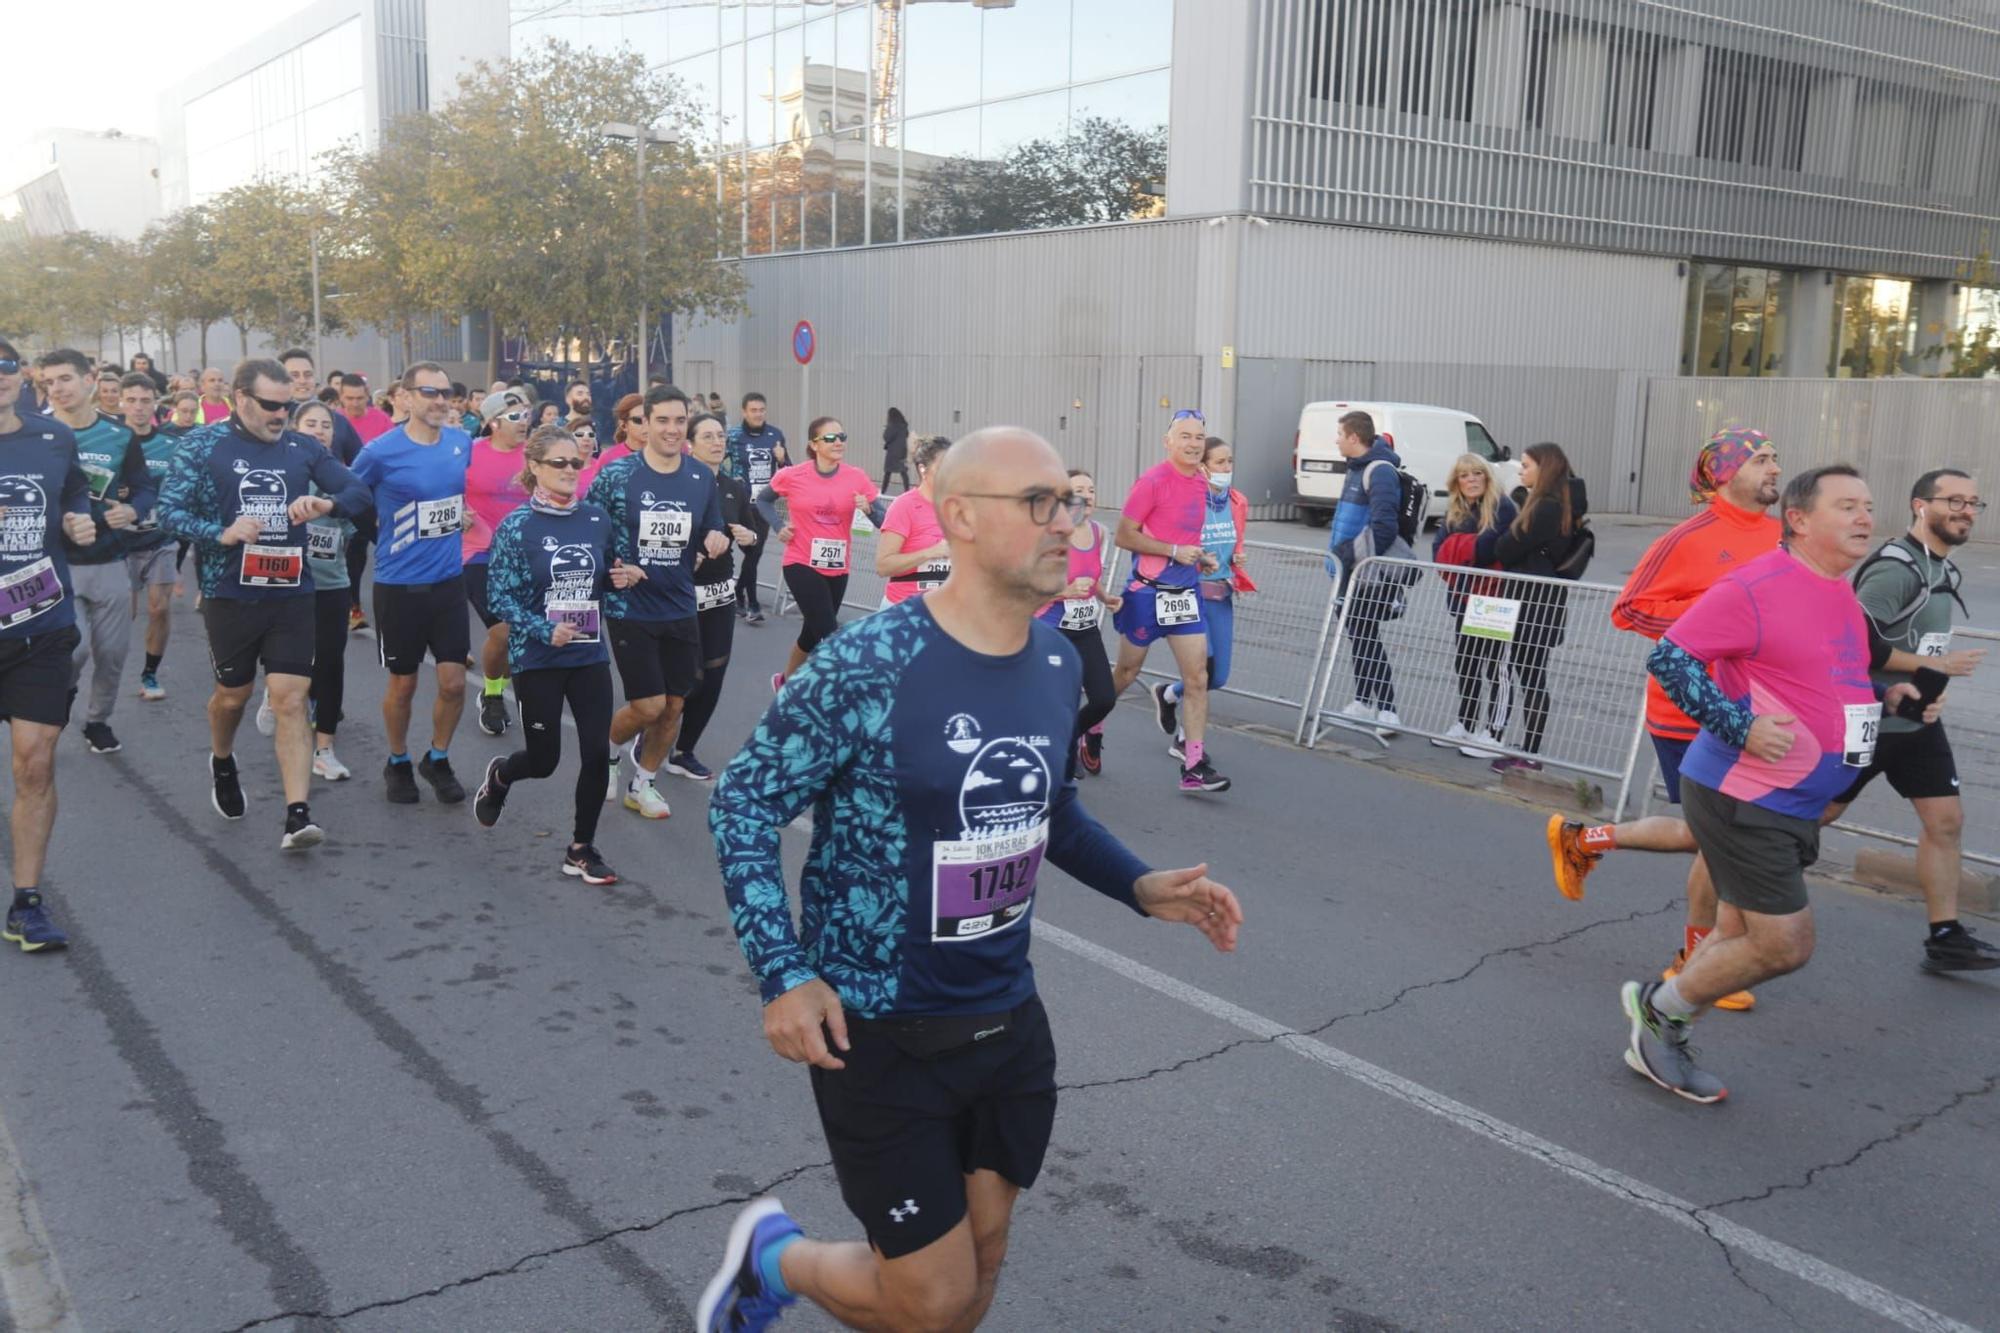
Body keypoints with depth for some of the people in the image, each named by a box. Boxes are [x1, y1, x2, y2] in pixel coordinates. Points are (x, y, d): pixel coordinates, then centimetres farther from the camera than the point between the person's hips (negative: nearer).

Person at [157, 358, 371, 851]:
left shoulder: (302, 448, 4)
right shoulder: (202, 446, -2)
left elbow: (358, 492, 3)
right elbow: (170, 511, -6)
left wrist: (326, 503, -19)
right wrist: (222, 533, -23)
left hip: (291, 592, 1)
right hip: (230, 593, -1)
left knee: (291, 700, -6)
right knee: (233, 693, 16)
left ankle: (297, 814, -9)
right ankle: (222, 763, 49)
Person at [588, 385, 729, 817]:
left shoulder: (702, 478, 2)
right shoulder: (616, 475, -10)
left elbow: (709, 537, 13)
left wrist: (715, 540, -10)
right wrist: (609, 569, -17)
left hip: (680, 610, 4)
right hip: (629, 608, -4)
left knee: (673, 705, 8)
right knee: (648, 707, -6)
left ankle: (643, 784, 29)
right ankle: (609, 748, 27)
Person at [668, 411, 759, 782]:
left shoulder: (736, 488, 5)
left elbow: (749, 532, 17)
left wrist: (748, 537, -5)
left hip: (722, 593, 6)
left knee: (712, 679, 4)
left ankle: (683, 753, 19)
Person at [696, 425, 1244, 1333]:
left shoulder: (1057, 664, -1)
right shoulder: (866, 668, -22)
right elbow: (742, 804, -14)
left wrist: (1140, 888, 2)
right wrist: (782, 974, -22)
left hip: (1008, 1020, 6)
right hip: (879, 1033, -6)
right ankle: (773, 1258, 31)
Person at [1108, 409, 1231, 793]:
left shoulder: (1201, 483, 8)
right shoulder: (1153, 481, -13)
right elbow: (1124, 535, -15)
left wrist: (1200, 557, 5)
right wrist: (1175, 551, -19)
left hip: (1186, 592, 6)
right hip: (1148, 591, -6)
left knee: (1197, 677, -2)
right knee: (1127, 671, 10)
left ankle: (1194, 766, 1)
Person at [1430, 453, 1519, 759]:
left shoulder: (1502, 507, -11)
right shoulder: (1453, 512, 10)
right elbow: (1440, 550, 4)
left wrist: (1460, 547, -14)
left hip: (1494, 598, -7)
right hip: (1461, 596, 7)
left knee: (1493, 665, -1)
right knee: (1464, 662, 16)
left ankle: (1494, 733, 3)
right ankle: (1465, 725, 28)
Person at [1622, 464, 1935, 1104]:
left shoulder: (1842, 595, 13)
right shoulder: (1755, 587, -17)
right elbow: (1667, 658, -18)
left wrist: (1883, 695, 10)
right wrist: (1740, 727, -24)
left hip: (1792, 805, 9)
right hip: (1742, 796, -9)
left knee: (1741, 936, 15)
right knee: (1785, 945, -6)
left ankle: (1656, 1039, 29)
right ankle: (1660, 1008, 14)